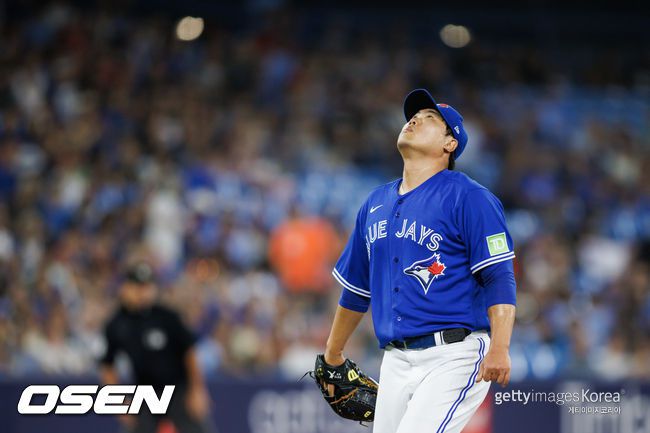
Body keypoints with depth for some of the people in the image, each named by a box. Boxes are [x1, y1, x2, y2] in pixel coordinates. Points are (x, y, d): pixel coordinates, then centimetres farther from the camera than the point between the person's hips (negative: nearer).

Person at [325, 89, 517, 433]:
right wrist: (332, 355, 35)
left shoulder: (468, 197, -3)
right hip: (396, 362, 7)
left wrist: (499, 349, -24)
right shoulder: (376, 204, 18)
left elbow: (500, 279, -12)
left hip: (454, 356, -7)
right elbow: (355, 288, 29)